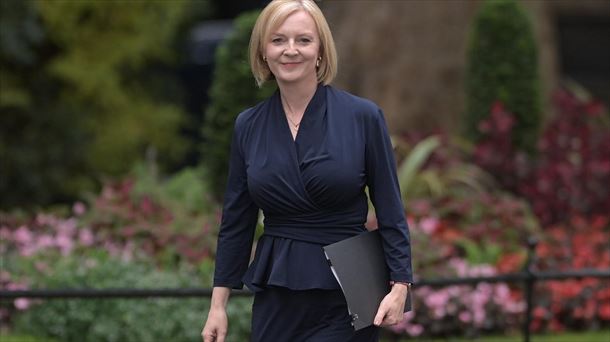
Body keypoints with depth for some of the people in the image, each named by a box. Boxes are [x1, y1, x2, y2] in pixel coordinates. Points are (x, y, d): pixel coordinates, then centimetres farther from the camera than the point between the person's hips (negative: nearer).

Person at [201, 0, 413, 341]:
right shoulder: (248, 126, 4)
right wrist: (218, 304, 7)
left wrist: (400, 285, -12)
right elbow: (237, 220, 8)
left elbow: (390, 210, -3)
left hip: (344, 297, -3)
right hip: (276, 298, 4)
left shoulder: (363, 116, -6)